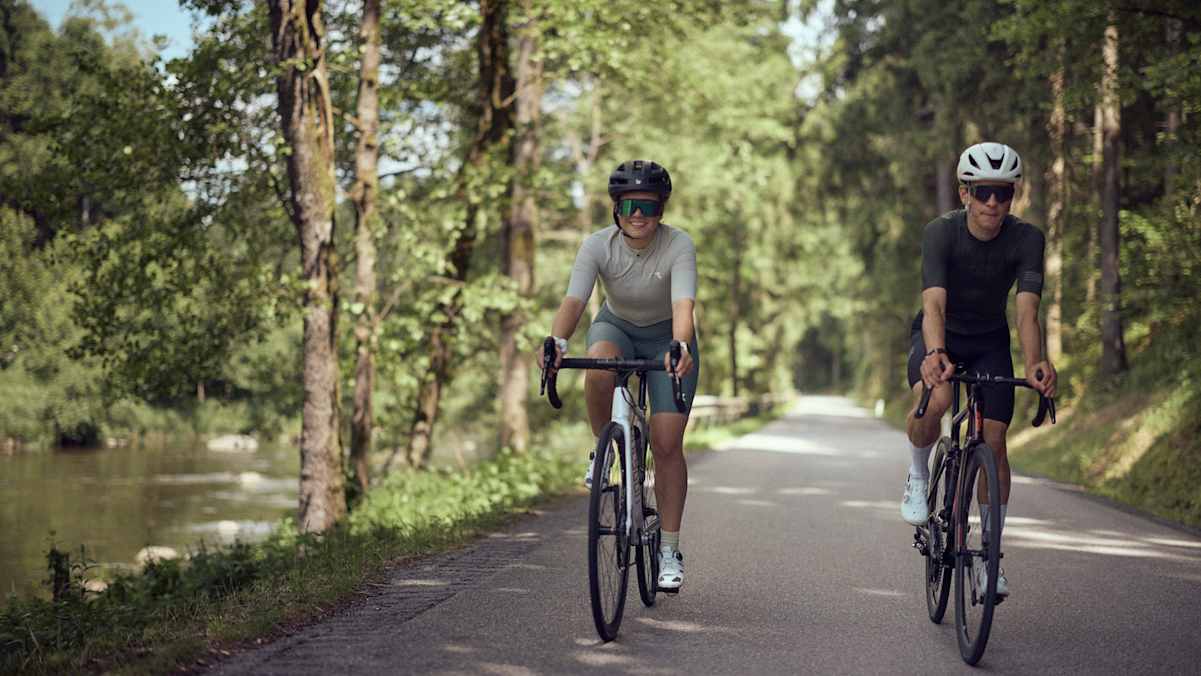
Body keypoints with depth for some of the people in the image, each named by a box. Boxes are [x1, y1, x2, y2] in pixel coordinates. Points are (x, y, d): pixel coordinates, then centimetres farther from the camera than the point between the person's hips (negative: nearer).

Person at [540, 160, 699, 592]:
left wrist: (680, 347, -61)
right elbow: (573, 300, -34)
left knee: (666, 443, -12)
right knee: (598, 366, -37)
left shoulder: (679, 246, -26)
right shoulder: (598, 245, -22)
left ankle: (669, 551, -1)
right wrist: (557, 341, -55)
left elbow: (683, 305, -40)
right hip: (616, 327, 1)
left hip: (667, 337, -1)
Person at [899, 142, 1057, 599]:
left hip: (990, 342, 2)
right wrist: (936, 354, -59)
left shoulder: (1027, 239, -21)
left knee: (994, 441, -8)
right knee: (934, 401, -34)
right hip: (940, 336, -2)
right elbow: (934, 302, -39)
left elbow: (1027, 309, -33)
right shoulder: (941, 232, -26)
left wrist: (1035, 363, -53)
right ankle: (919, 475, -2)